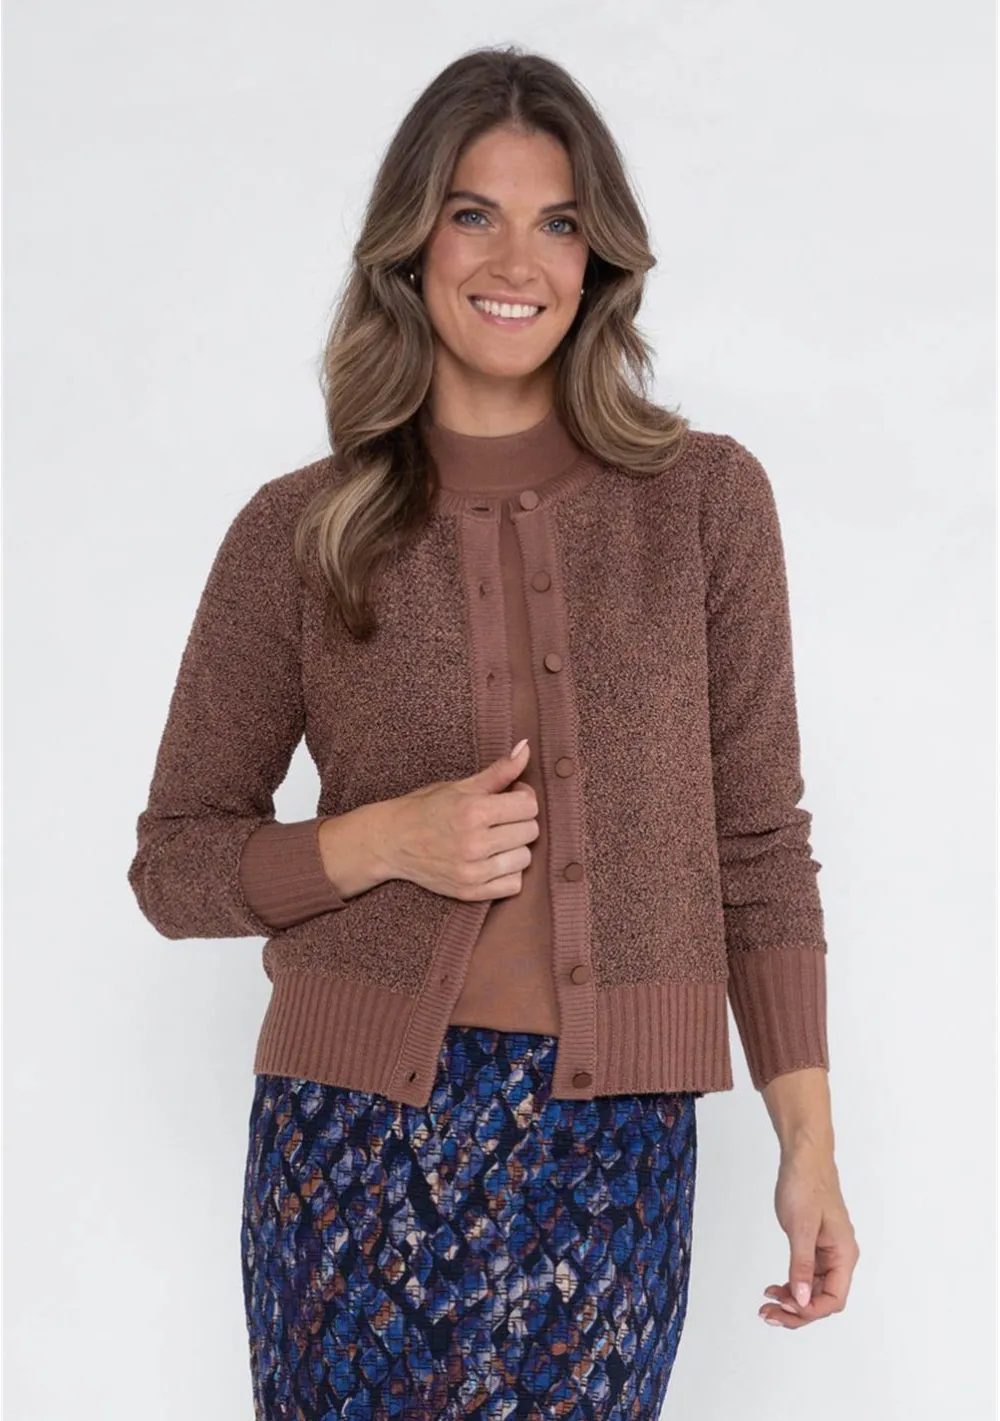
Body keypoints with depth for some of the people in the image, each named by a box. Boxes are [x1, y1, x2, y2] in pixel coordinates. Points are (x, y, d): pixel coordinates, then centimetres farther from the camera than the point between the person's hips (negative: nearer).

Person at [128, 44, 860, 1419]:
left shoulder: (707, 499, 2)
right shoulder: (299, 531, 0)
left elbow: (760, 843, 4)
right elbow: (175, 861, 5)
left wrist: (810, 1140, 0)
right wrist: (385, 840, -12)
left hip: (613, 1148, 0)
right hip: (359, 1135, 0)